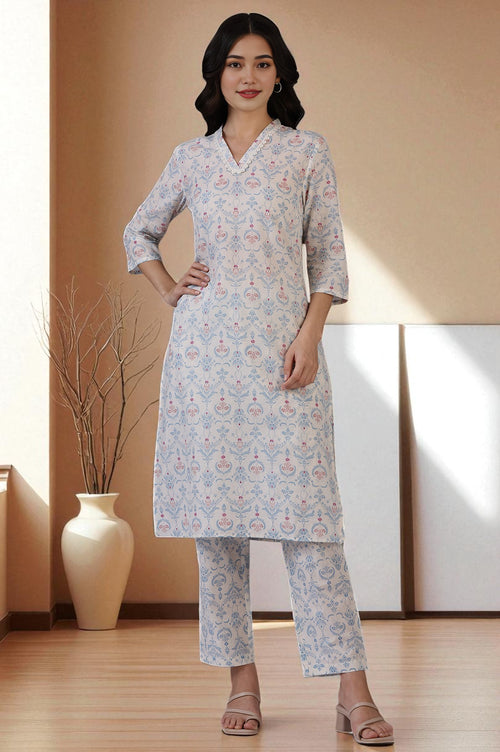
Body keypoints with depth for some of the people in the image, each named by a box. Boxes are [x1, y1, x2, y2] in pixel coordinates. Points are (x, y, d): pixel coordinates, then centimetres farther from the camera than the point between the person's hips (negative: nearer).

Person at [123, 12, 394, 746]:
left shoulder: (307, 150, 6)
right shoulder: (191, 157, 11)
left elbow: (328, 254, 4)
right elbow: (139, 232, 25)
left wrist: (309, 336, -8)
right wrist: (170, 292, 9)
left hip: (282, 346, -2)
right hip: (206, 347, 3)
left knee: (305, 512, -9)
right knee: (215, 516, 2)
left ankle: (353, 692, -7)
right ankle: (242, 680, 11)